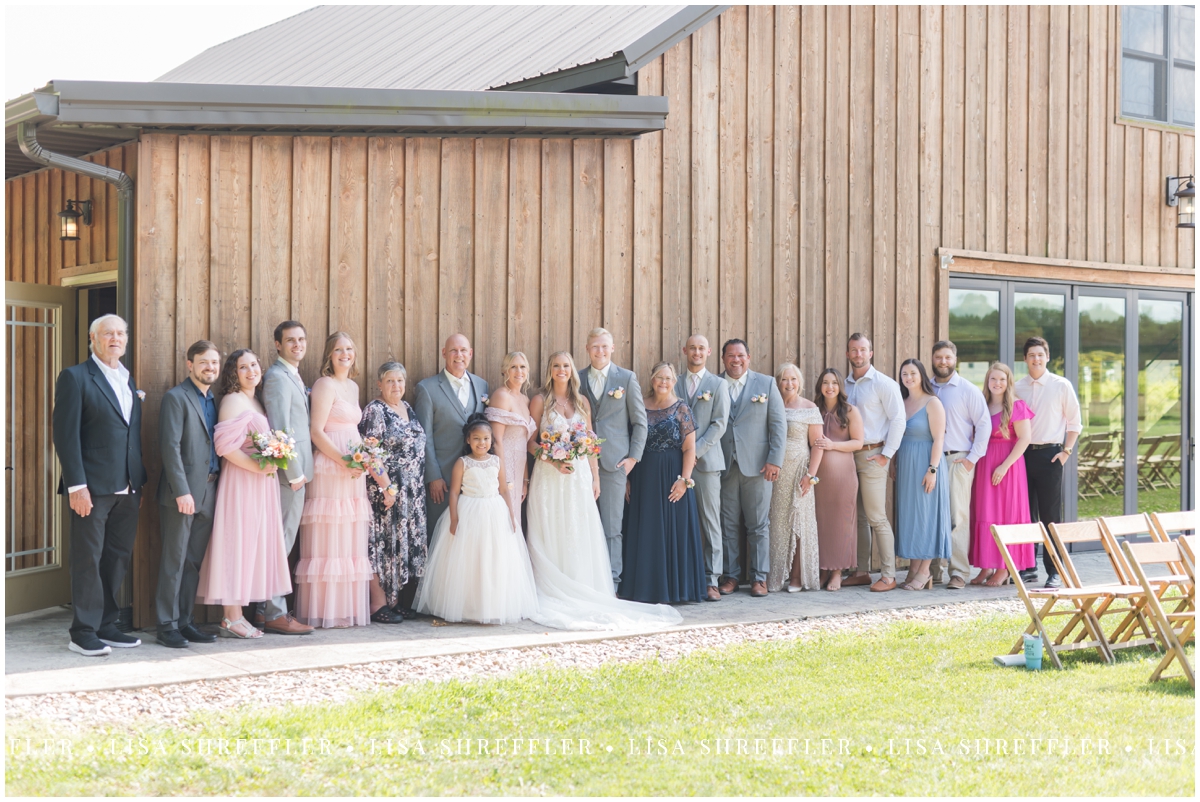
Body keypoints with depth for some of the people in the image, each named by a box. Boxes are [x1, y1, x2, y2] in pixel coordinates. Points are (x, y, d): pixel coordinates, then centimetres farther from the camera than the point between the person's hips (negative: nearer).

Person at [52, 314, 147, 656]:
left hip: (127, 488, 7)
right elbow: (66, 435, -10)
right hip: (93, 487, -6)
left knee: (118, 558, 10)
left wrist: (141, 481, 12)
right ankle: (83, 633, 5)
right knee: (88, 560, -1)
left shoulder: (129, 381, 16)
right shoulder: (75, 377, -4)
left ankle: (106, 626, 19)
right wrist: (76, 485, -16)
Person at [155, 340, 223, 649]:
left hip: (208, 492, 7)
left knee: (194, 562, 10)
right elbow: (170, 446, -13)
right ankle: (167, 625, 3)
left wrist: (217, 488, 8)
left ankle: (184, 621, 16)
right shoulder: (176, 397, -6)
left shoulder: (214, 400, 16)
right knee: (174, 560, -2)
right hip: (182, 492, -7)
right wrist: (182, 491, -18)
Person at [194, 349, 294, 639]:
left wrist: (271, 463, 5)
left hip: (260, 484, 9)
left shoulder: (257, 402, 17)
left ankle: (237, 616, 13)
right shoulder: (233, 401, -9)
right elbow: (225, 445, -19)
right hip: (240, 482, -9)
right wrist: (256, 466, -20)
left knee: (252, 545, 8)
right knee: (237, 543, -7)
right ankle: (231, 619, -3)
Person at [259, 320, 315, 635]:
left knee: (281, 542, 13)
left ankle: (266, 610, 19)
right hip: (289, 472, -10)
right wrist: (295, 473, -18)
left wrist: (302, 471, 14)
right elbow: (281, 429, -19)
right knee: (280, 542, -5)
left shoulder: (294, 377, 18)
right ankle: (275, 614, -1)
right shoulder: (278, 377, -13)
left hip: (296, 471, 10)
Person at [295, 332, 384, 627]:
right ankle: (325, 611, -2)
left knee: (355, 540, 6)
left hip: (352, 470, 8)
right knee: (329, 540, -6)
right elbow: (316, 432, -13)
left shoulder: (353, 386, 18)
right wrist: (344, 461, -18)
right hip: (329, 468, -8)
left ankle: (350, 607, 9)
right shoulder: (325, 385, -6)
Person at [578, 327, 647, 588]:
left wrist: (633, 457, -3)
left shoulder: (627, 378, 5)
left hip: (614, 461, -2)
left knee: (611, 526, -1)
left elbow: (640, 421, 5)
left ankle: (611, 579, 5)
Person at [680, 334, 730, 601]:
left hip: (706, 460, -2)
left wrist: (696, 450, -10)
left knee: (710, 522, -2)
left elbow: (719, 423, -2)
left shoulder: (718, 385, 5)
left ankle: (712, 580, -1)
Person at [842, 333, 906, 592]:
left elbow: (898, 419, -9)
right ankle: (861, 572, 16)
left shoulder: (883, 384, -5)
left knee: (877, 517, -7)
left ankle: (888, 576, -3)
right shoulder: (845, 385, 14)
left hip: (872, 456, -6)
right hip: (849, 455, 6)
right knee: (858, 517, 9)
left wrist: (886, 454, -12)